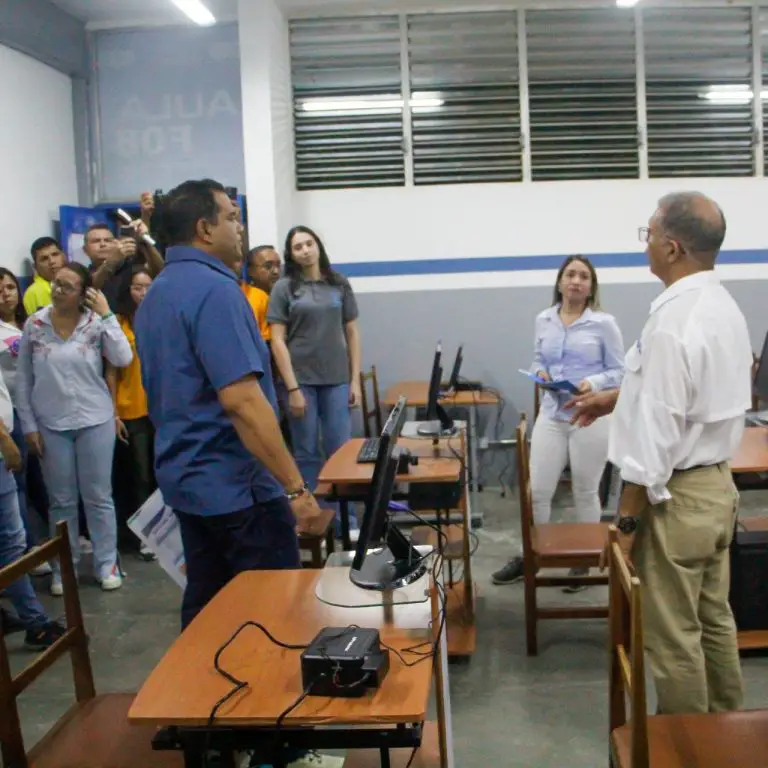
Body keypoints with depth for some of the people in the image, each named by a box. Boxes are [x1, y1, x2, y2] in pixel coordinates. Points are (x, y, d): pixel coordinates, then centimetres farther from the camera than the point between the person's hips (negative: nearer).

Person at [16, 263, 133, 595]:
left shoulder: (96, 323, -6)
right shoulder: (34, 324, -2)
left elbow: (123, 359, -19)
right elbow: (23, 380, 3)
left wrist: (107, 314, -17)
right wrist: (29, 425, 0)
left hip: (95, 421, -1)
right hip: (51, 425, 1)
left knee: (98, 497, 8)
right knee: (61, 500, 12)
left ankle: (107, 563, 20)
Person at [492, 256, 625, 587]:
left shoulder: (604, 323, -6)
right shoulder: (543, 321, 6)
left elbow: (619, 371, -3)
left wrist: (593, 383, -20)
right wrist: (540, 373, -7)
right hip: (551, 415, 4)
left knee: (585, 492, 10)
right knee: (537, 490, 6)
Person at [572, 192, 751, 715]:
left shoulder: (672, 323, -25)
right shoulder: (725, 307, 5)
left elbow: (655, 433, -24)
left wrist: (628, 520, -17)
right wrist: (618, 397, 23)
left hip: (677, 496, -9)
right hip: (718, 481, 9)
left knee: (673, 635, 6)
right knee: (714, 618, 21)